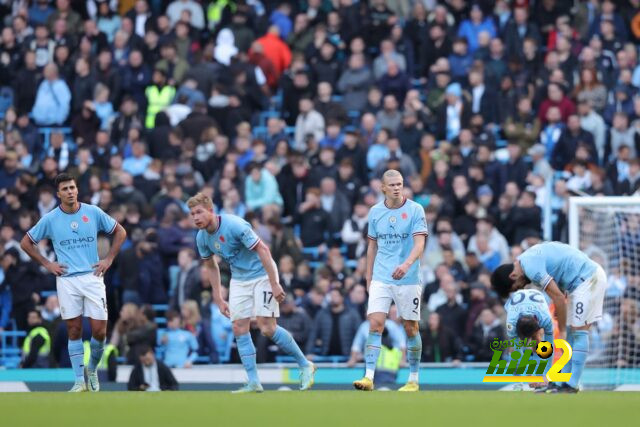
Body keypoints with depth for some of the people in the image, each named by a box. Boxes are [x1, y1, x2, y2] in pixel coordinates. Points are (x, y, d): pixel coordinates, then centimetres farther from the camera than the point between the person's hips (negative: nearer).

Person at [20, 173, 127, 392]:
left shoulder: (93, 212, 1)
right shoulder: (50, 219, 1)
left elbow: (120, 232, 13)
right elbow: (26, 243, 11)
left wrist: (109, 259, 5)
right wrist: (47, 264, 4)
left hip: (92, 277, 0)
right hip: (66, 280, 0)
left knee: (99, 331, -4)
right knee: (74, 331, 0)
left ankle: (92, 369, 21)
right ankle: (79, 381, 7)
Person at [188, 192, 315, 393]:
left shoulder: (234, 225, -25)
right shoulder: (202, 237, -3)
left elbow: (262, 250, -22)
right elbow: (211, 267, 13)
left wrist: (274, 284, -23)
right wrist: (218, 299, 12)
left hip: (262, 274, -7)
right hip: (239, 280, 7)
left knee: (267, 328, -14)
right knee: (239, 329, -6)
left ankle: (305, 365, 2)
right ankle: (254, 382, -2)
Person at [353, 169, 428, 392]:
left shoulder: (415, 210, -6)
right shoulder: (375, 211, 6)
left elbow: (419, 243, -15)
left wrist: (407, 264, -32)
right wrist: (368, 277, 14)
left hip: (408, 279, -2)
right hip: (381, 279, 2)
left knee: (411, 328, 5)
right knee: (375, 324, -11)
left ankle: (413, 380, 16)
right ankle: (369, 377, -15)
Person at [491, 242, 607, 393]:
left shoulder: (531, 268, -20)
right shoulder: (526, 260, 10)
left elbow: (558, 297, -21)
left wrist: (562, 330, -12)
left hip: (587, 279, -10)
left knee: (579, 331, -11)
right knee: (574, 332, 9)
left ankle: (572, 386, -12)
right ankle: (567, 383, 9)